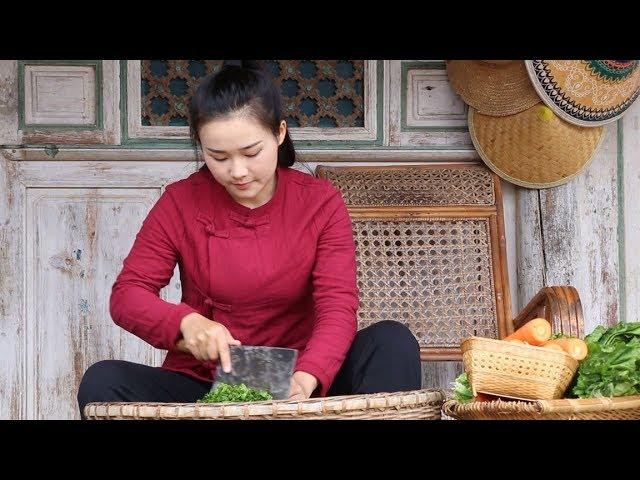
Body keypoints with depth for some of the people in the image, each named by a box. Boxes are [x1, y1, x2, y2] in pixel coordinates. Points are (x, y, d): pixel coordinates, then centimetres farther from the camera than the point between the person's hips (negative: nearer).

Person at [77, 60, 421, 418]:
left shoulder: (321, 203, -3)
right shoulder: (180, 203, -1)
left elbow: (338, 309, -13)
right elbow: (127, 295, -5)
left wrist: (305, 379, -34)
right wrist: (186, 321, -27)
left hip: (292, 383, 0)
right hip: (203, 384, 1)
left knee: (392, 342, -25)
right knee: (102, 381, -27)